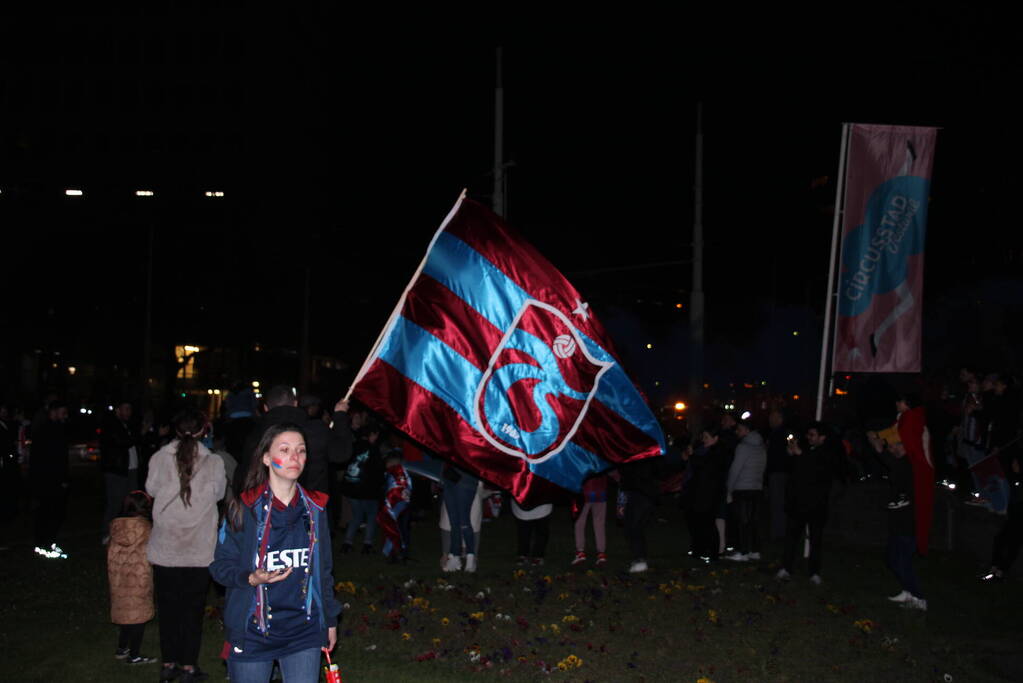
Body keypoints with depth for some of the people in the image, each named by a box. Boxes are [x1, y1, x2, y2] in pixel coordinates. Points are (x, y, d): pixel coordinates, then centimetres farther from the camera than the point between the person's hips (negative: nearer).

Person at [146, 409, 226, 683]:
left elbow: (151, 489, 6)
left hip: (165, 547, 1)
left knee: (168, 607, 14)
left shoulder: (159, 458, -10)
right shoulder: (214, 463, -12)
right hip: (200, 549, -1)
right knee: (193, 608, 10)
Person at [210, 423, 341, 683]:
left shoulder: (314, 508, 4)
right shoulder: (244, 508, -7)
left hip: (305, 631, 3)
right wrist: (251, 579, -22)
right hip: (252, 633, -2)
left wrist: (330, 620, 15)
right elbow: (221, 565, -2)